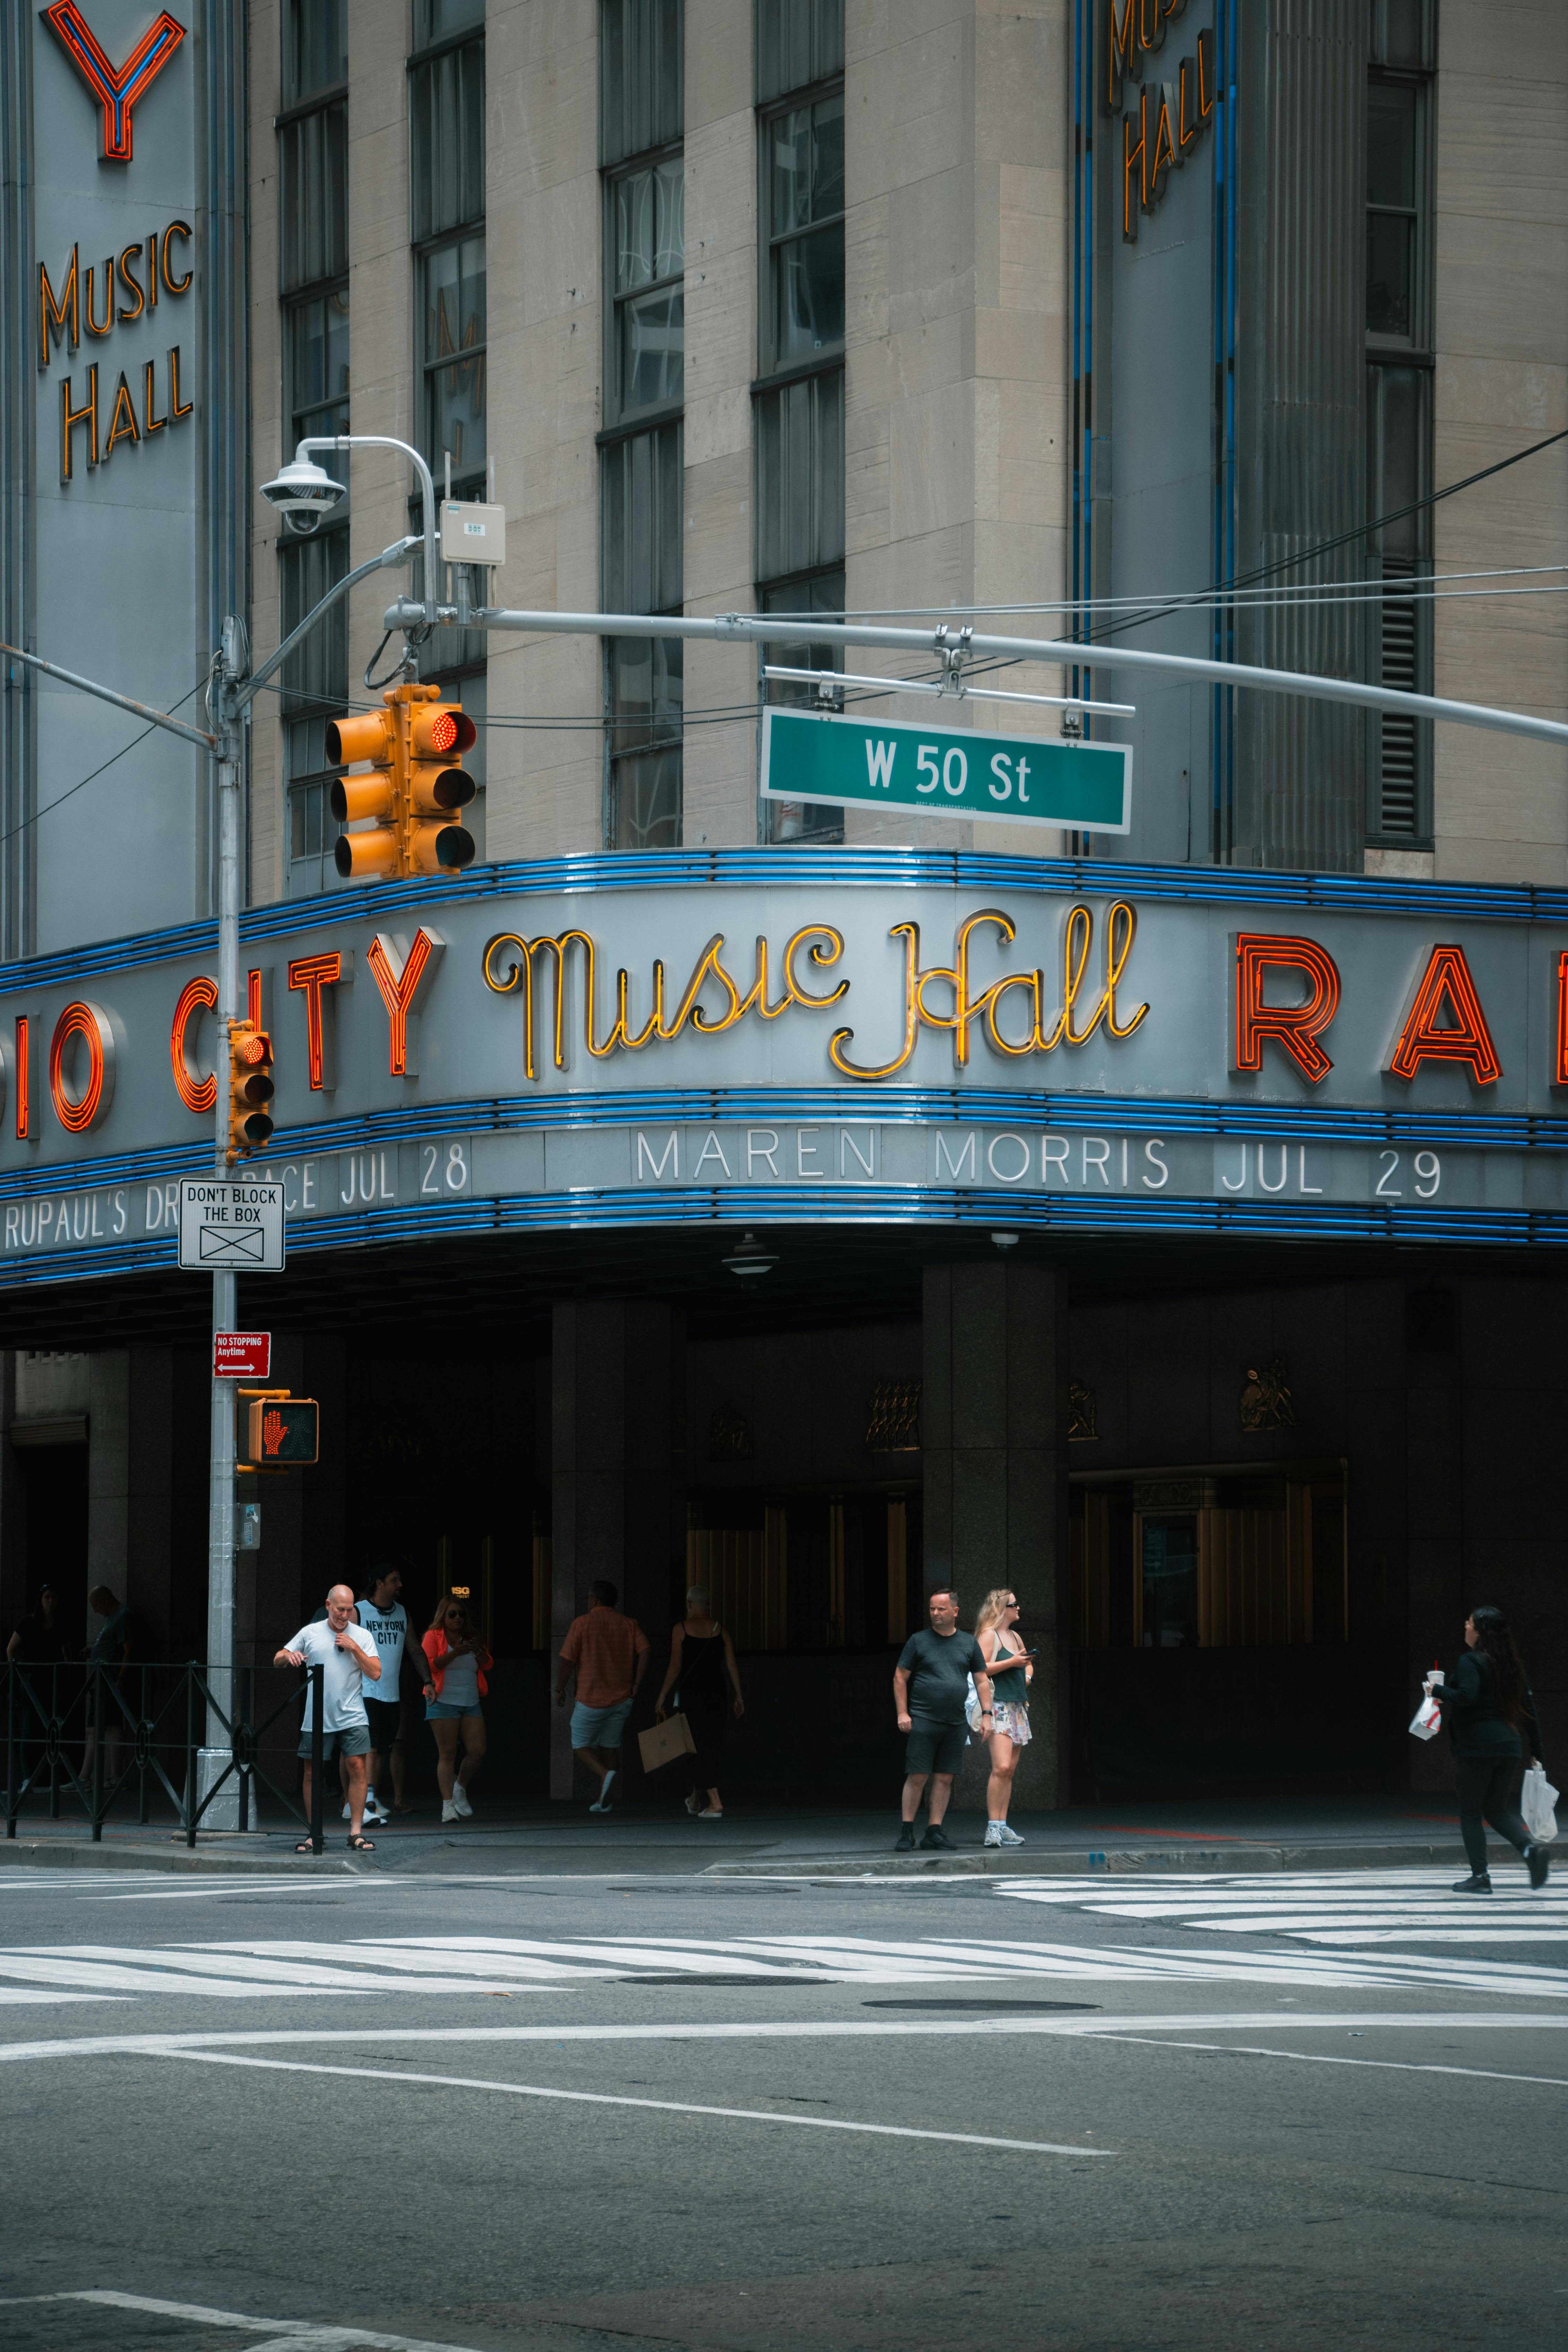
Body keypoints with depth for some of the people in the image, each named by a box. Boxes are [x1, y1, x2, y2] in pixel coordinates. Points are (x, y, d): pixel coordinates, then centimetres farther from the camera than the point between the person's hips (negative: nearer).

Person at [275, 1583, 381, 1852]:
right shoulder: (310, 1633, 7)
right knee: (312, 1773, 2)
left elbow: (375, 1674, 1)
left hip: (352, 1717, 0)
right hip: (316, 1718, 0)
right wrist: (288, 1656, -12)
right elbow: (278, 1661, 10)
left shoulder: (362, 1636, 7)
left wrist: (354, 1648, -8)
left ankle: (356, 1833, -3)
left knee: (357, 1767, -8)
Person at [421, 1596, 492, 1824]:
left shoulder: (471, 1637, 16)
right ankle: (447, 1805, -7)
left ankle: (460, 1789, 21)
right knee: (447, 1754, -7)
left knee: (477, 1752, -4)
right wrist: (455, 1653, -17)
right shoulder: (434, 1636, 2)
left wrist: (478, 1650, -5)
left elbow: (488, 1666, 14)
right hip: (444, 1703, -5)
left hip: (471, 1703, 5)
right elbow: (428, 1665, -10)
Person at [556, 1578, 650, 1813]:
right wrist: (637, 1684, -5)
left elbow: (567, 1662, -10)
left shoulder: (582, 1624, -6)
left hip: (592, 1699, -4)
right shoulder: (629, 1625, 4)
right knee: (610, 1746, 15)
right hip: (622, 1698, 4)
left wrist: (560, 1690, 4)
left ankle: (605, 1774, -19)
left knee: (581, 1746, 8)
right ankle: (604, 1800, 14)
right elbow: (645, 1651, -11)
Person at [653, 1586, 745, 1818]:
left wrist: (662, 1698, -3)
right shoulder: (720, 1631, 6)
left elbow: (675, 1667, -8)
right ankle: (696, 1799, 28)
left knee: (701, 1748, -3)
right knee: (712, 1748, 15)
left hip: (691, 1694, -4)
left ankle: (716, 1803, -14)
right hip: (717, 1694, 4)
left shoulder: (681, 1630, -4)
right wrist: (738, 1696, 9)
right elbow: (732, 1665, 3)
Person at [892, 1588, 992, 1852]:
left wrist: (986, 1714, 4)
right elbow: (900, 1678, 5)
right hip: (923, 1720, -3)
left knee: (945, 1778, 3)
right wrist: (902, 1713, -5)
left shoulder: (969, 1643, 12)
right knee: (917, 1777, -7)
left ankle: (934, 1831, 8)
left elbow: (982, 1681, 14)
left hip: (955, 1722, 3)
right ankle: (907, 1833, -2)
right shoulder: (919, 1642, 4)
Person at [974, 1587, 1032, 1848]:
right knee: (1001, 1767, -17)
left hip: (1017, 1708, 9)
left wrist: (1027, 1675, 13)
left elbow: (1027, 1663, 35)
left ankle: (1002, 1827, 7)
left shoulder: (1014, 1637, 18)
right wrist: (1011, 1663, -16)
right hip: (998, 1707, -9)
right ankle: (993, 1827, -17)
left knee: (1010, 1770, 6)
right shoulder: (989, 1635, -6)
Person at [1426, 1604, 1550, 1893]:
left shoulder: (1470, 1662, -10)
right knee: (1497, 1810, 14)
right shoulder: (1511, 1664, 12)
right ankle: (1530, 1849, -12)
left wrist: (1438, 1690, -7)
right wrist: (1536, 1751, 19)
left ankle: (1480, 1877, 0)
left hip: (1476, 1747, -7)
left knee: (1471, 1812, 4)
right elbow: (1529, 1707, 14)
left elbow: (1466, 1696, -25)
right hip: (1510, 1745, 7)